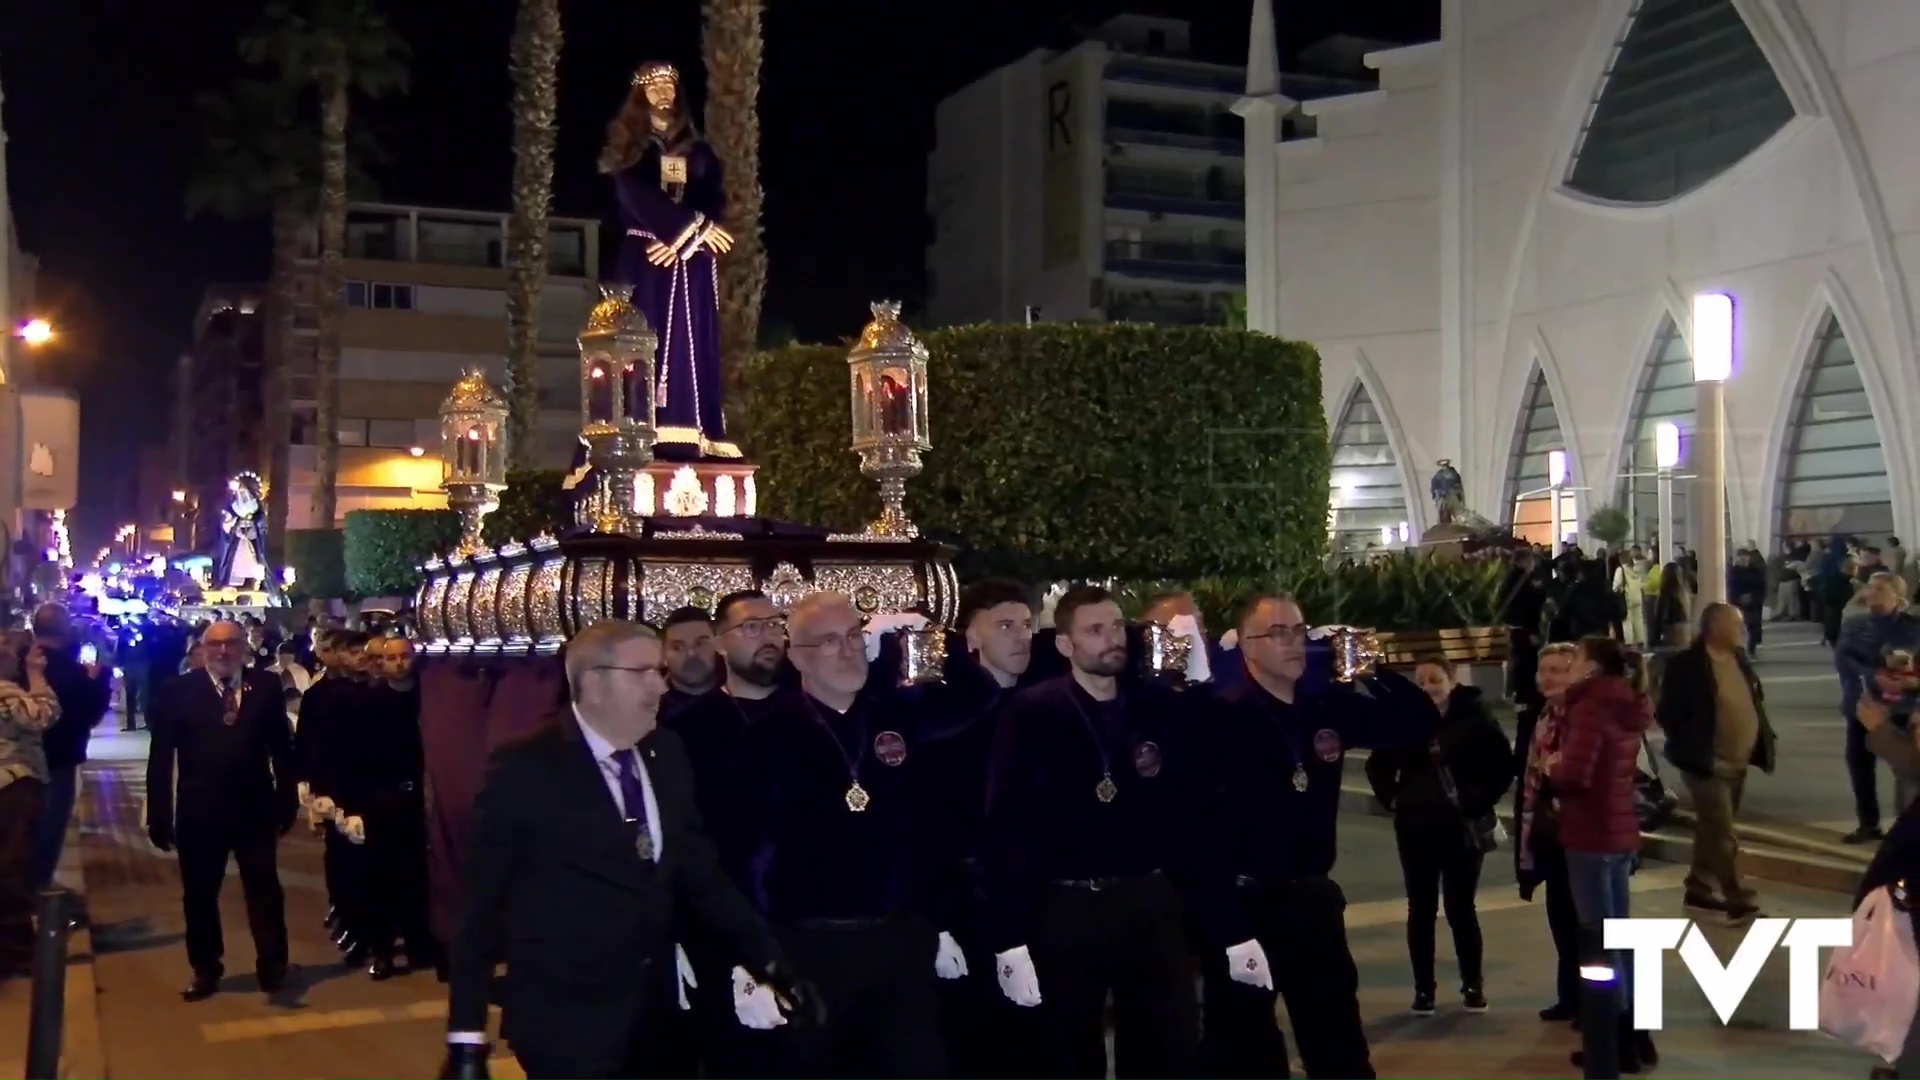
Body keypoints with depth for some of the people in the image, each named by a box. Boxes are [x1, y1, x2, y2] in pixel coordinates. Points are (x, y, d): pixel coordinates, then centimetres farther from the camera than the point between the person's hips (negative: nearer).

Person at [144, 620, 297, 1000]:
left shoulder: (266, 686, 1)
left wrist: (287, 802, 0)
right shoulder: (178, 691, -2)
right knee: (200, 894, 12)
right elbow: (160, 758, -4)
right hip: (199, 811, 0)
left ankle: (272, 966, 16)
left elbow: (281, 748, 3)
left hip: (255, 808, 0)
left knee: (265, 890, 5)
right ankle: (206, 970, 28)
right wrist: (159, 816, -8)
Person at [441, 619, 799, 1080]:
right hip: (565, 1020, -5)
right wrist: (467, 1035, -11)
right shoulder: (524, 769, -11)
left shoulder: (667, 754, 4)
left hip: (653, 1008, 5)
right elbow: (482, 902, -8)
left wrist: (765, 956, 2)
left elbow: (698, 868, 9)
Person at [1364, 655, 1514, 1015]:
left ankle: (1473, 985, 21)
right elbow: (1378, 766, 11)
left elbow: (1503, 764, -5)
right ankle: (1423, 989, 16)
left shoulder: (1475, 718, -8)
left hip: (1464, 829, -2)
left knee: (1461, 908, 6)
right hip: (1415, 829, 2)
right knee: (1421, 910, 7)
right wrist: (1393, 799, 0)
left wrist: (1481, 798, -10)